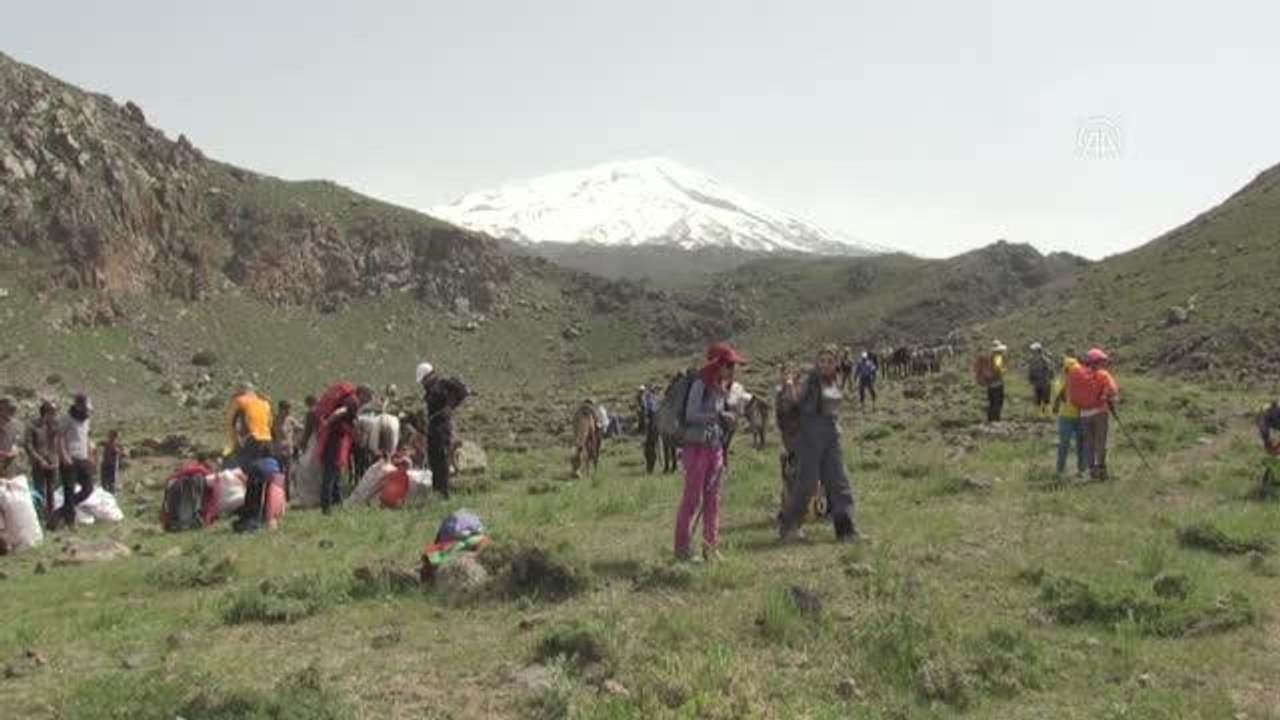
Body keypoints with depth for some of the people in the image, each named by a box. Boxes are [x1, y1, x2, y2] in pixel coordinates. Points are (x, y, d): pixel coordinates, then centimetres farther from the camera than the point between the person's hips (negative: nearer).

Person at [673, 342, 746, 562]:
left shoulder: (722, 387, 14)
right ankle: (681, 548, 2)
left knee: (713, 499, 9)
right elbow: (691, 415, -16)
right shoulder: (700, 384, -10)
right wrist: (719, 416, -22)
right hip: (696, 445, -7)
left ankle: (710, 548, 16)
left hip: (715, 447, 7)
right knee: (692, 497, -5)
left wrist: (730, 421, -1)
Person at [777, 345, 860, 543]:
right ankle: (787, 526, 13)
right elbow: (791, 402, -18)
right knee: (806, 484, -4)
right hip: (810, 438, -6)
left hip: (832, 438, 6)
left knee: (840, 484, 5)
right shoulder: (810, 381, -9)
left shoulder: (836, 382, 10)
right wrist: (789, 386, -35)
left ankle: (846, 531, 9)